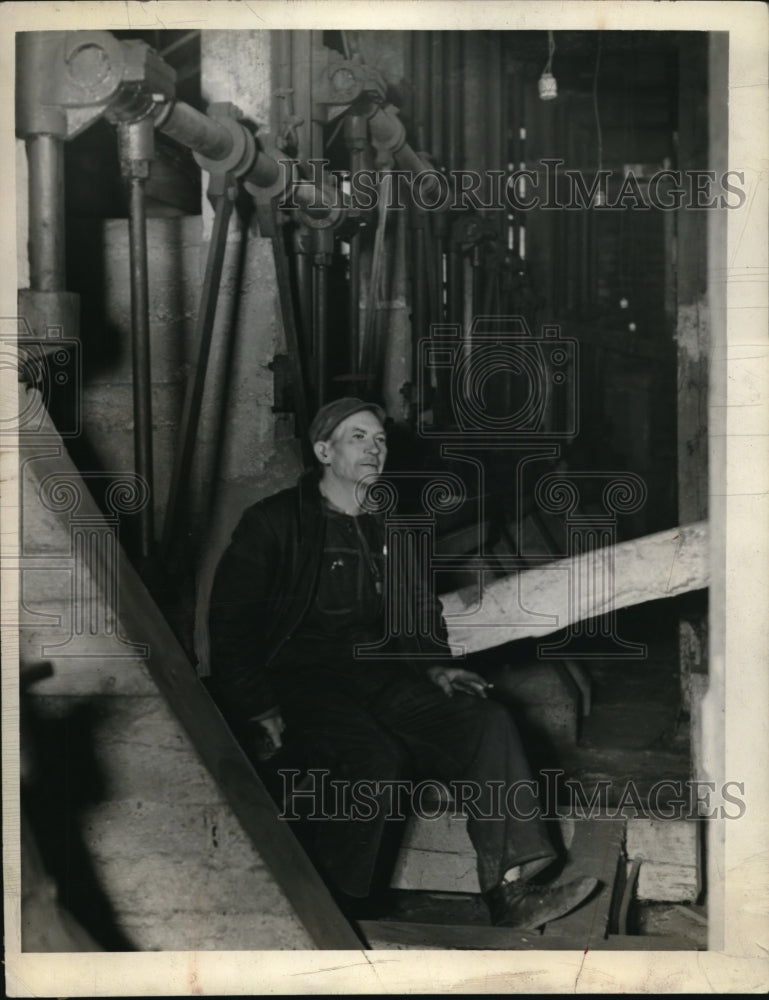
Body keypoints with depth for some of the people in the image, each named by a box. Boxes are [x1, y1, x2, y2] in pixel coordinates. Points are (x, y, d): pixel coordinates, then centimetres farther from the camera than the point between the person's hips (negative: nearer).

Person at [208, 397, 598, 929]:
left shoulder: (391, 528, 18)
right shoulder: (274, 522, -1)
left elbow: (418, 612, 28)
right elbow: (230, 624, -3)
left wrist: (434, 666, 7)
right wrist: (259, 711, -13)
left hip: (376, 673, 6)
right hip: (300, 679, -6)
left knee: (489, 721, -15)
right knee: (377, 758, -34)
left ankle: (513, 893, -16)